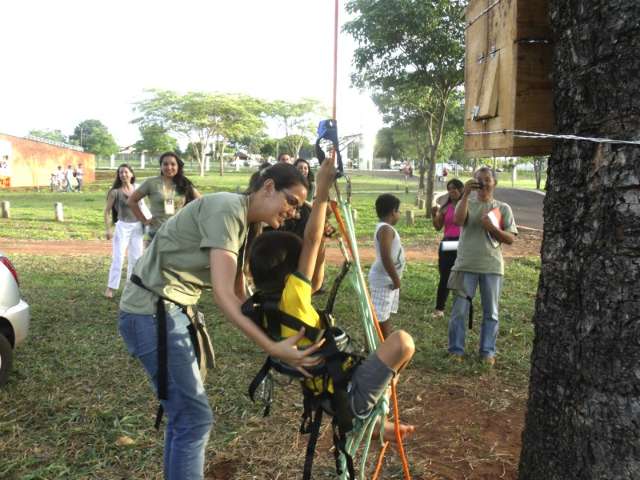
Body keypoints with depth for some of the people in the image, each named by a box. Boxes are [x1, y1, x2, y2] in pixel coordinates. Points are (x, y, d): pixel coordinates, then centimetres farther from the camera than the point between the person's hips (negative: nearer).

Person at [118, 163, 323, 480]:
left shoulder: (245, 224, 11)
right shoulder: (227, 208, -18)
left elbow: (238, 296, 14)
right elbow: (222, 295, -25)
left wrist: (277, 335, 9)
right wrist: (272, 348, -29)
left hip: (171, 310, 10)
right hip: (151, 313, -10)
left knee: (183, 413, 18)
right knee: (195, 417, -6)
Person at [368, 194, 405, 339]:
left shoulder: (385, 228, 12)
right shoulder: (386, 229, -19)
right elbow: (386, 257, -27)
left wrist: (395, 278, 18)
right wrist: (396, 279, -20)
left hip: (387, 278, 11)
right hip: (383, 279, -11)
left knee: (385, 315, 17)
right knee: (378, 316, -5)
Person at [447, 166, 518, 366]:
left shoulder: (503, 208, 5)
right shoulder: (466, 203, 4)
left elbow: (511, 238, 0)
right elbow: (458, 221, -19)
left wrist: (492, 228, -16)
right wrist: (465, 194, -20)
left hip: (492, 266, 1)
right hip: (466, 265, -1)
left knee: (490, 312, 9)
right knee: (460, 310, 3)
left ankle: (488, 351, 21)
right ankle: (456, 349, 15)